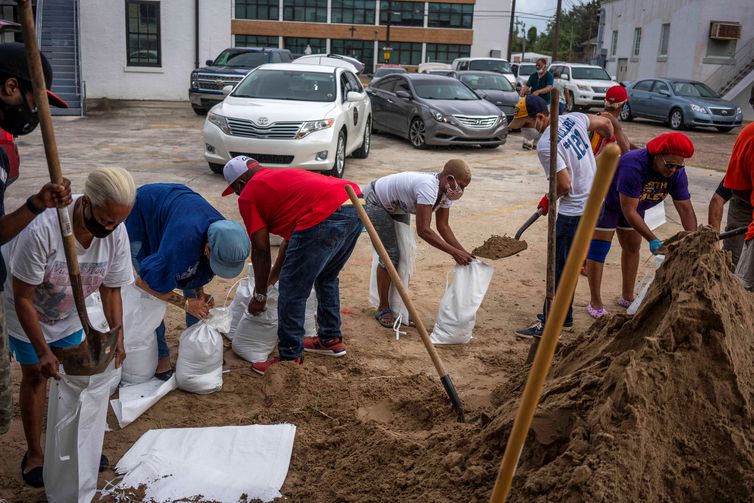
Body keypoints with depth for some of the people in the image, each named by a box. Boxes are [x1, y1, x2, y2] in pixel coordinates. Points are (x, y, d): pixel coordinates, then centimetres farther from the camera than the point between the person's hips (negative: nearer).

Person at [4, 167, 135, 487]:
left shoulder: (116, 234, -26)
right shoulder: (41, 230, -40)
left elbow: (111, 289, -10)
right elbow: (23, 298, -29)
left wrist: (117, 337, -18)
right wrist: (43, 351, -29)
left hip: (70, 317, 4)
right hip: (28, 316, -4)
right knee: (36, 376, 7)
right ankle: (34, 453, 27)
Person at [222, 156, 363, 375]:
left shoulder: (249, 195, 10)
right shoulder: (281, 176, 34)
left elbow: (261, 251, 9)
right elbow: (291, 236, 37)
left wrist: (260, 295, 20)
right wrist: (274, 276, 45)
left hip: (325, 217, -9)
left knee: (292, 291, 5)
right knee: (327, 278, 28)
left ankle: (291, 359, 13)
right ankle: (331, 339, 41)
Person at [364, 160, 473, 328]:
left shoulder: (446, 191, -12)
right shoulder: (428, 187, -39)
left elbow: (443, 226, -6)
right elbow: (423, 230, -42)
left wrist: (464, 252, -15)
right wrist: (453, 252, -40)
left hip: (398, 207, 9)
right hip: (374, 201, -9)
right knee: (390, 256, -12)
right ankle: (383, 309, 2)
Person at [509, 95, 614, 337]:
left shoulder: (545, 145, -23)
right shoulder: (573, 118, 2)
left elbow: (564, 185, -23)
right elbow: (605, 123, 17)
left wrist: (548, 201, -2)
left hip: (574, 209, -9)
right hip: (594, 199, 9)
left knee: (559, 266, -2)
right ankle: (563, 316, 28)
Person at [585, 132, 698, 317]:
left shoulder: (677, 173, -19)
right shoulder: (633, 166, -40)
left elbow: (686, 209, -17)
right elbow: (628, 211, -38)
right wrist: (653, 239, -41)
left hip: (634, 204, 7)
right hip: (605, 201, -7)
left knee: (632, 248, 12)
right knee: (598, 250, -8)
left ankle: (627, 297, 27)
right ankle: (595, 304, -1)